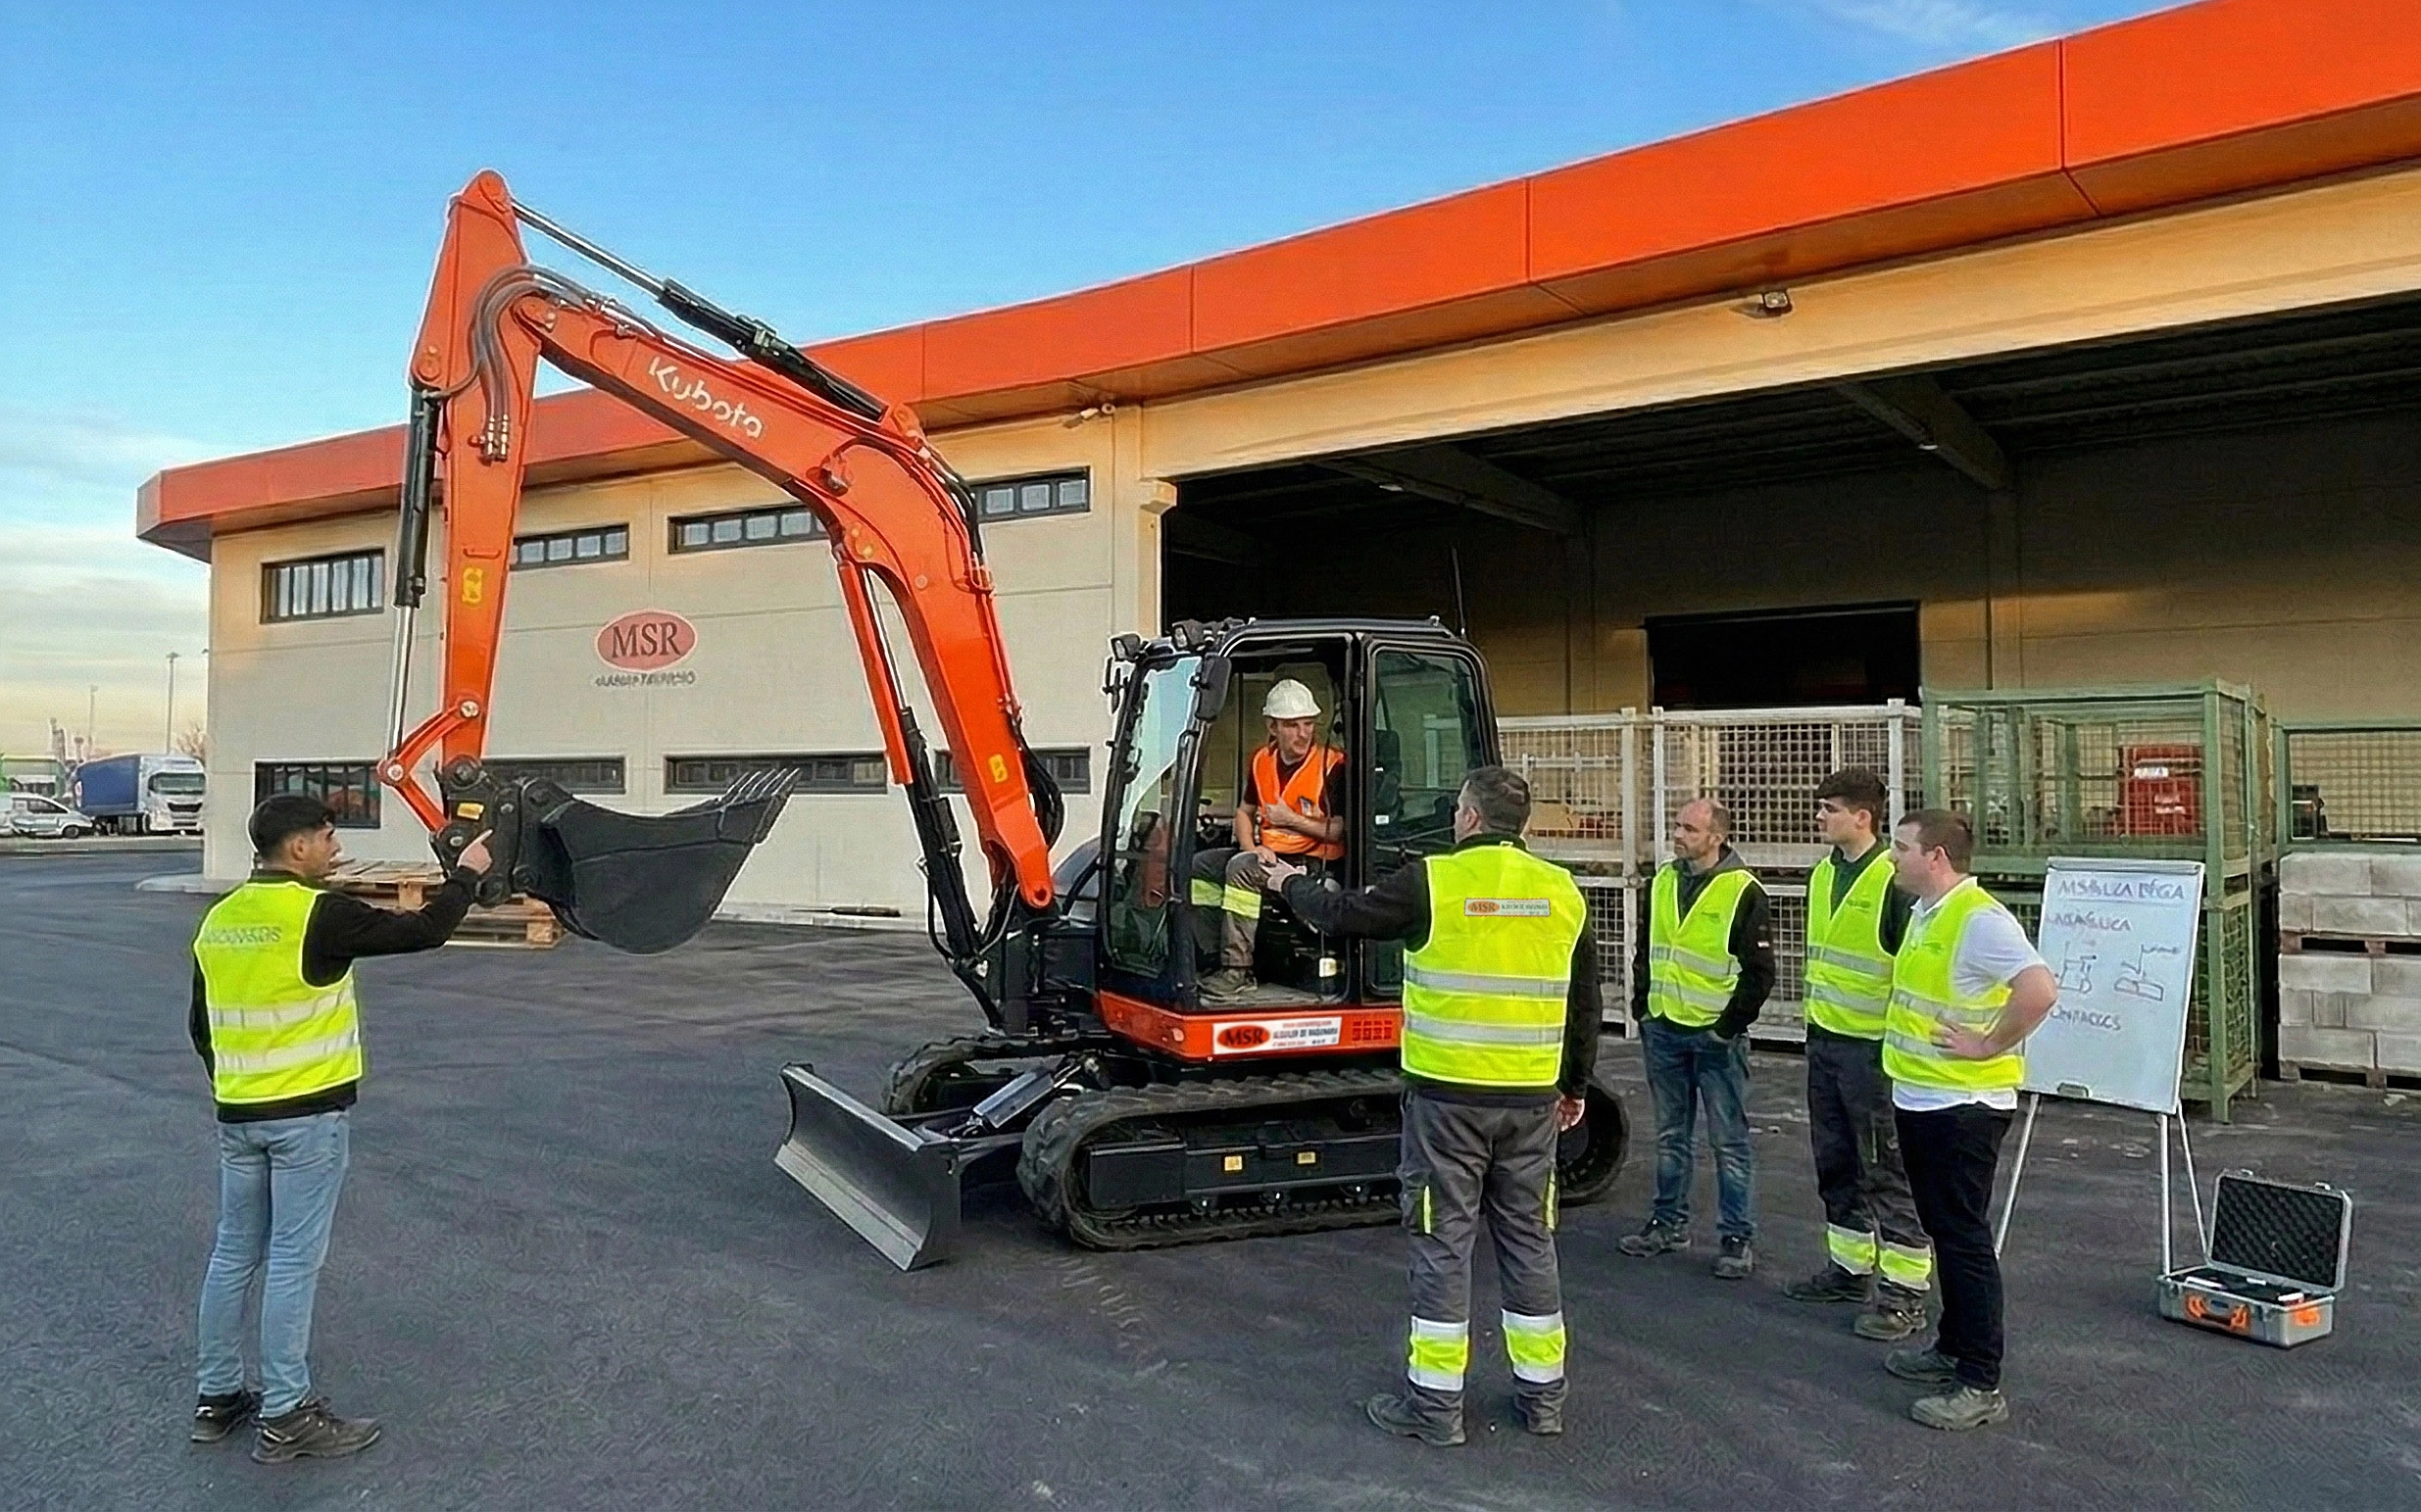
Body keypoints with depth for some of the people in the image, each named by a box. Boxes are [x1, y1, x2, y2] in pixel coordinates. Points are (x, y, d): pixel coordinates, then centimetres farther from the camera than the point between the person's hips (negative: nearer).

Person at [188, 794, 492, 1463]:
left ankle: (218, 1397, 26)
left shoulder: (218, 920, 7)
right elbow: (422, 931, -12)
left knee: (233, 1256, 16)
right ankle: (286, 1418, 6)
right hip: (308, 1116, -7)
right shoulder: (319, 914, -17)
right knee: (292, 1262, -1)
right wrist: (466, 873, 3)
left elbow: (202, 1026, 15)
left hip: (236, 1116, 7)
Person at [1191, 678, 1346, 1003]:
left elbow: (1343, 831, -15)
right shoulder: (1263, 760, 9)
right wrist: (1251, 847, -2)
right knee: (1198, 866, -1)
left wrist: (1292, 820, -16)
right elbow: (1244, 812, 18)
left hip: (1313, 863, -8)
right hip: (1267, 855, 8)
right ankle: (1216, 957, -2)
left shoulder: (1333, 765, -12)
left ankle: (1238, 973, -29)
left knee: (1242, 868, -30)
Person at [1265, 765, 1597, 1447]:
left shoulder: (1432, 881, -10)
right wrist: (1576, 1084, 22)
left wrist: (1294, 883, 21)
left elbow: (1339, 915, 1)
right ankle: (1542, 1393, 24)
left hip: (1448, 1095, -4)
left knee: (1443, 1243, 4)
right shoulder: (1562, 891, 3)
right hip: (1533, 1098, 4)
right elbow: (1585, 1002, 11)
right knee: (1529, 1239, 14)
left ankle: (1434, 1402, 13)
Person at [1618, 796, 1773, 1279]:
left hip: (1716, 1036, -6)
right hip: (1663, 1030, 6)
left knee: (1729, 1141, 1)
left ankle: (1738, 1238, 10)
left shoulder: (1744, 892, -10)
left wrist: (1729, 1026, -12)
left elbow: (1759, 972, -10)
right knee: (1671, 1135, 15)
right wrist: (1642, 1008, 11)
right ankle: (1669, 1222, 26)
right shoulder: (1663, 881, 9)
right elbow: (1646, 950, 18)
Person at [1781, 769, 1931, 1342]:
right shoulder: (1824, 874, 10)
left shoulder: (1894, 880, -16)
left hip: (1872, 1047, -9)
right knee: (1836, 1163, 17)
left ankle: (1904, 1291, 9)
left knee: (1889, 1171, 0)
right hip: (1824, 1041, 9)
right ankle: (1849, 1266, 30)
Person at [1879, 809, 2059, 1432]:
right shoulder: (1924, 913, 11)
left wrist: (1989, 1046, -23)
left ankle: (1980, 1385, 4)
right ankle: (1953, 1347, 33)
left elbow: (2040, 988, -33)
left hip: (1961, 1105, -10)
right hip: (1919, 1099, 10)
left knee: (1965, 1239, -3)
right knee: (1942, 1232, 19)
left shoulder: (1980, 918, -20)